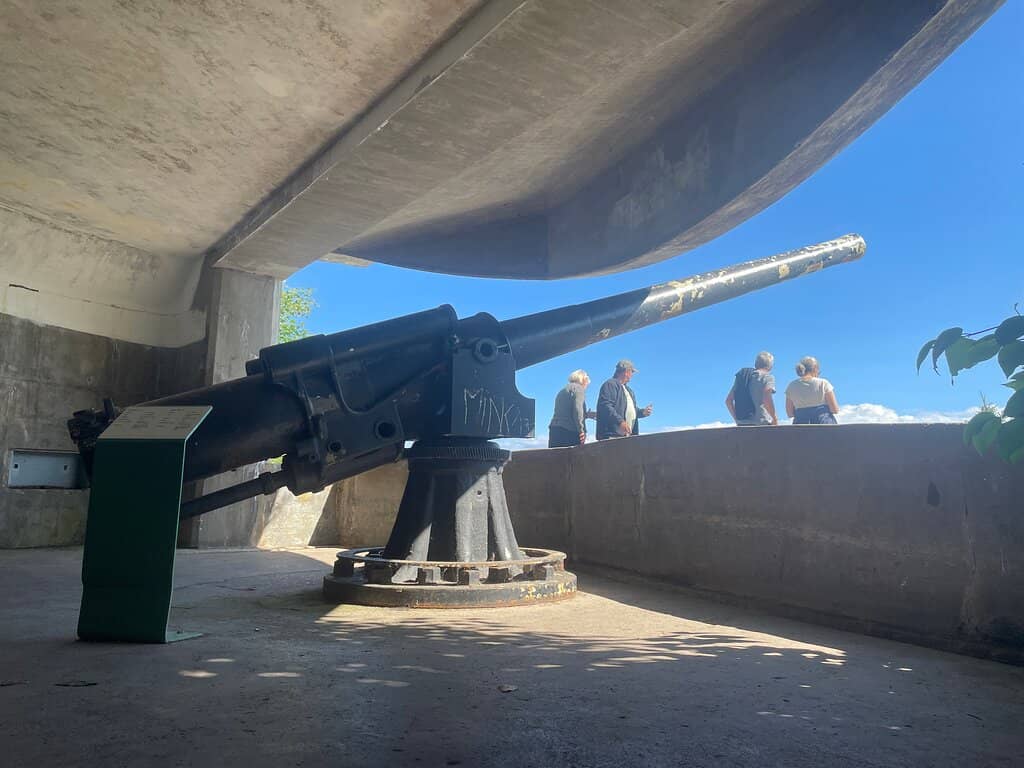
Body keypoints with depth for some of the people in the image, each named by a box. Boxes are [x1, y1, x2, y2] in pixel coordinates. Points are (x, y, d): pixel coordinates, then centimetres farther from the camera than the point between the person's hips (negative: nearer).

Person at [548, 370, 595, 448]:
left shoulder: (562, 391, 25)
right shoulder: (578, 388, 1)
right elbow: (577, 410, -13)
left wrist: (586, 415, 33)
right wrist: (581, 430, -14)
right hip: (570, 432, -8)